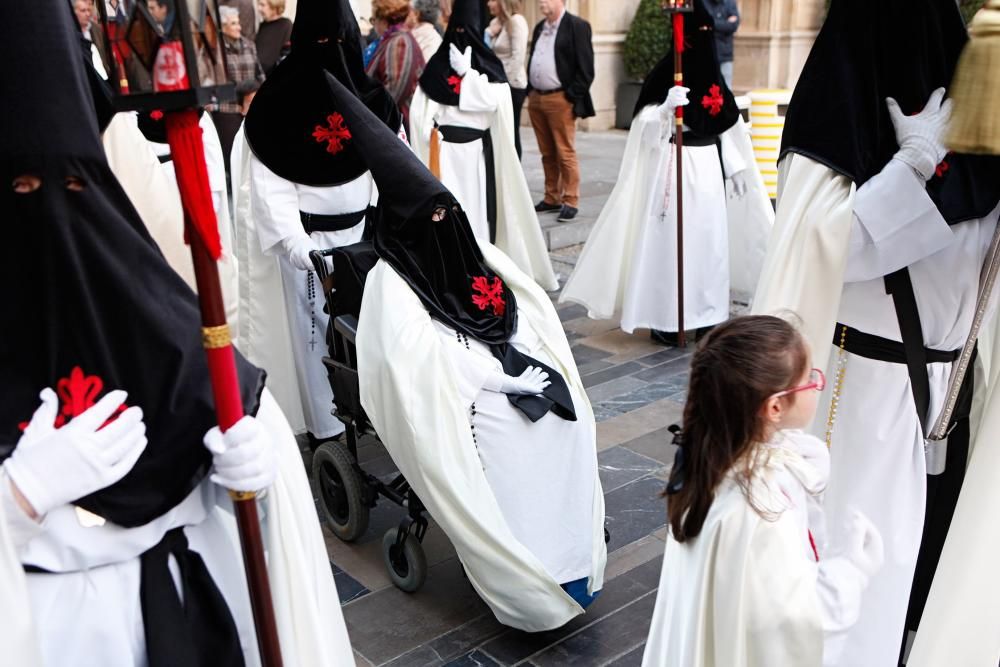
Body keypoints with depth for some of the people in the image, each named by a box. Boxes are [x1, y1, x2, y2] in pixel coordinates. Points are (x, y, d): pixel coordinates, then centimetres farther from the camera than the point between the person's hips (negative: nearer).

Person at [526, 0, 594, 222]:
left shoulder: (577, 26, -5)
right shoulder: (539, 27, 17)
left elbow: (585, 68, -9)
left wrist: (572, 98, -14)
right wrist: (530, 92, 12)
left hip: (560, 100, -7)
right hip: (536, 99, 7)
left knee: (565, 153, -4)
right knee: (547, 154, 11)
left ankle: (570, 202, 2)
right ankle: (552, 198, 19)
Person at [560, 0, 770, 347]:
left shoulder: (712, 74, 10)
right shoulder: (665, 73, -9)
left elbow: (726, 127, 15)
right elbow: (645, 127, -13)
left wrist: (734, 166, 13)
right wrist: (666, 106, -30)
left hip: (708, 167, 7)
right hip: (673, 167, -6)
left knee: (708, 237, 9)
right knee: (670, 237, -6)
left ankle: (705, 314, 20)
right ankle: (664, 318, 2)